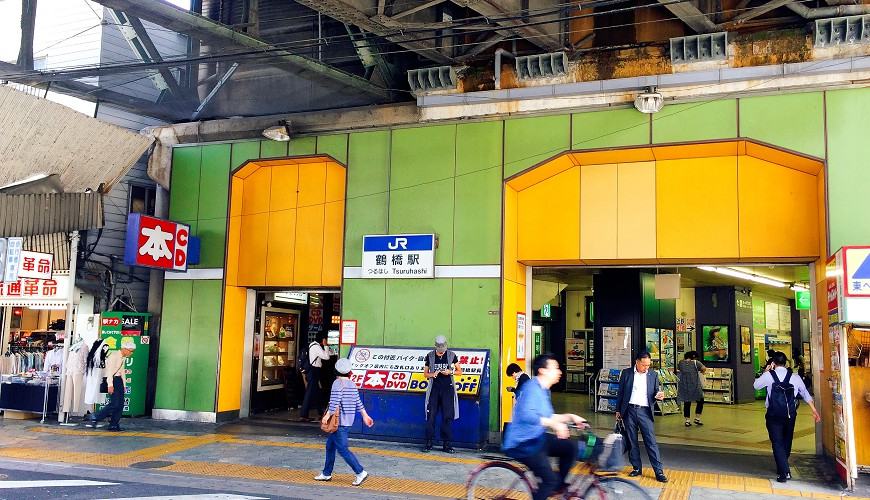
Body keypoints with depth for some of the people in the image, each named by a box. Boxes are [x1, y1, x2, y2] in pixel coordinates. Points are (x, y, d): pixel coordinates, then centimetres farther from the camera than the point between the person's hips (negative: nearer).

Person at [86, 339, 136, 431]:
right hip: (111, 379, -9)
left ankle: (113, 425, 7)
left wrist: (124, 385, 16)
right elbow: (109, 370, -18)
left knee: (120, 404, 3)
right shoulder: (114, 355, -12)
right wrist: (110, 385, -23)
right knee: (114, 403, -16)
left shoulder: (123, 358, 14)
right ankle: (94, 418, -5)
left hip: (119, 379, 9)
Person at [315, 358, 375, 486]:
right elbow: (358, 402, 12)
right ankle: (326, 473, 25)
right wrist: (365, 416, 17)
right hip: (349, 421, 9)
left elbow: (335, 402, -21)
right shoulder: (352, 385, 10)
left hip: (340, 422, -9)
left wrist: (327, 416, -18)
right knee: (330, 445, 18)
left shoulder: (338, 383, -13)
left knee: (342, 449, -6)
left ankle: (360, 472, -9)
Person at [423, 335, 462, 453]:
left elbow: (460, 371, 8)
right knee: (431, 416, -3)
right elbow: (425, 373, 10)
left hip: (447, 389, -1)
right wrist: (432, 374, -11)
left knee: (447, 417, -1)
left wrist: (450, 372, -11)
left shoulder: (451, 355, 2)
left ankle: (446, 444, 5)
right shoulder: (430, 356, 4)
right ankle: (429, 443, 5)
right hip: (434, 389, 1)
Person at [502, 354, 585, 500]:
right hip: (522, 443, -10)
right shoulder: (532, 388, -20)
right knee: (549, 480, -15)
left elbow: (547, 417, 18)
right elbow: (527, 415, -35)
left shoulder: (544, 390, 11)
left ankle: (558, 484, 17)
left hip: (536, 438, 10)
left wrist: (570, 417, 7)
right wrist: (555, 424, -35)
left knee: (571, 446, 3)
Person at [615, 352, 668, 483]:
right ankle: (636, 468, 20)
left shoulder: (653, 375, 5)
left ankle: (659, 472, 0)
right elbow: (620, 392, 8)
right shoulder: (626, 373, 3)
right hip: (629, 411, 1)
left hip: (644, 411, -1)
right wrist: (618, 410, 7)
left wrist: (659, 395, -13)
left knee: (651, 442, -4)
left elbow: (655, 392, 10)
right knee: (632, 441, 8)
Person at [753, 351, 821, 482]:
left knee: (777, 443, 0)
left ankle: (784, 472, -10)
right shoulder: (794, 377, 3)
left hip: (774, 414, -4)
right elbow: (806, 394, 8)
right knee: (787, 442, 19)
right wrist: (814, 411, 14)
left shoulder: (768, 375, -7)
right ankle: (782, 469, 33)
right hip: (790, 414, 4)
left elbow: (756, 385, 9)